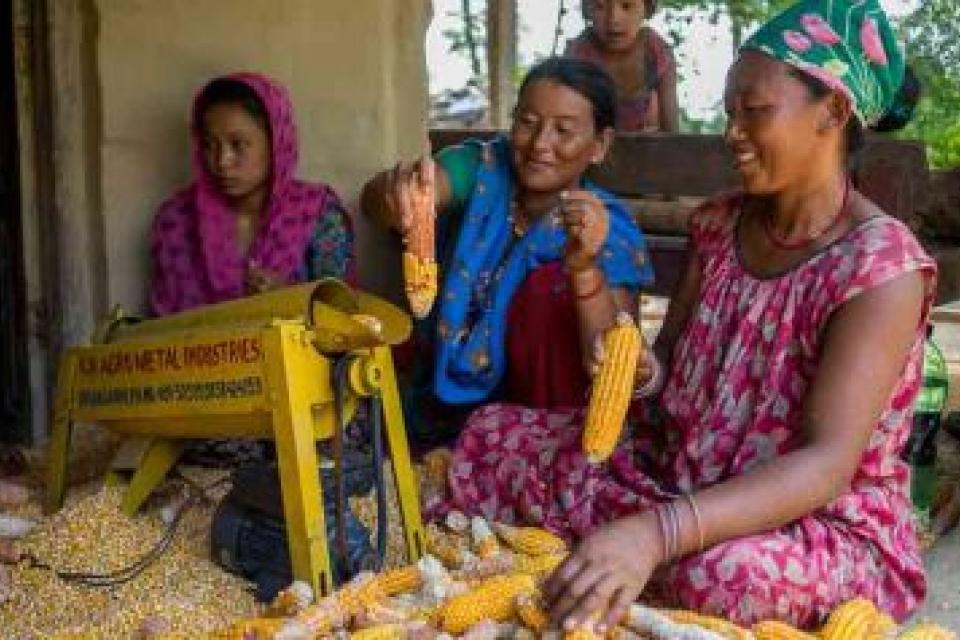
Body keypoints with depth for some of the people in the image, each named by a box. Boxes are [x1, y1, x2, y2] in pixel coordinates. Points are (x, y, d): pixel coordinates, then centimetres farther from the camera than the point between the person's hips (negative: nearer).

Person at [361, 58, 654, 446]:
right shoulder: (481, 169, -8)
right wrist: (397, 195, -52)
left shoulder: (611, 230, -10)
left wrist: (585, 268, -40)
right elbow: (374, 199, -27)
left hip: (542, 414, 0)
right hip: (446, 401, 0)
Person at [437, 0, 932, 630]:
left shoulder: (882, 266, -21)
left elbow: (828, 463, -30)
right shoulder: (720, 222, 0)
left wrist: (655, 533, -43)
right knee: (492, 435, -1)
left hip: (826, 521, -6)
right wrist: (641, 370, -18)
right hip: (682, 474, 6)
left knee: (725, 575, -40)